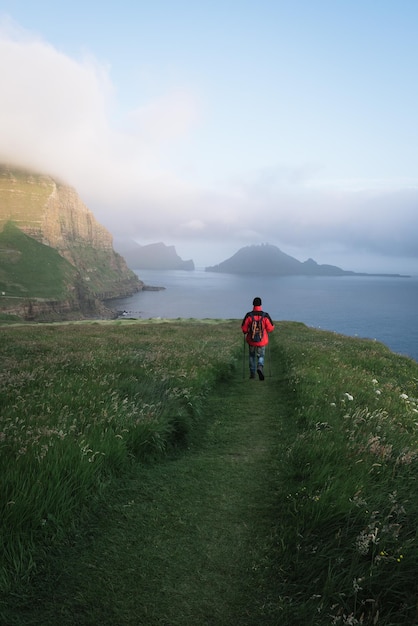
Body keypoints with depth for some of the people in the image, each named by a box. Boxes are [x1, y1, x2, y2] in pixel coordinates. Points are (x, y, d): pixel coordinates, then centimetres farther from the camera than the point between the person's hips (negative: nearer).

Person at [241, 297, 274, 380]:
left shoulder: (248, 315, -13)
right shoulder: (265, 315, -12)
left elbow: (244, 328, -10)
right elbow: (270, 328, -7)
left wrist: (246, 332, 13)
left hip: (251, 341, 1)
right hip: (262, 341, 0)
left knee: (252, 356, 23)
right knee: (261, 357, 15)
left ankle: (252, 373, 24)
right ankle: (260, 368, -14)